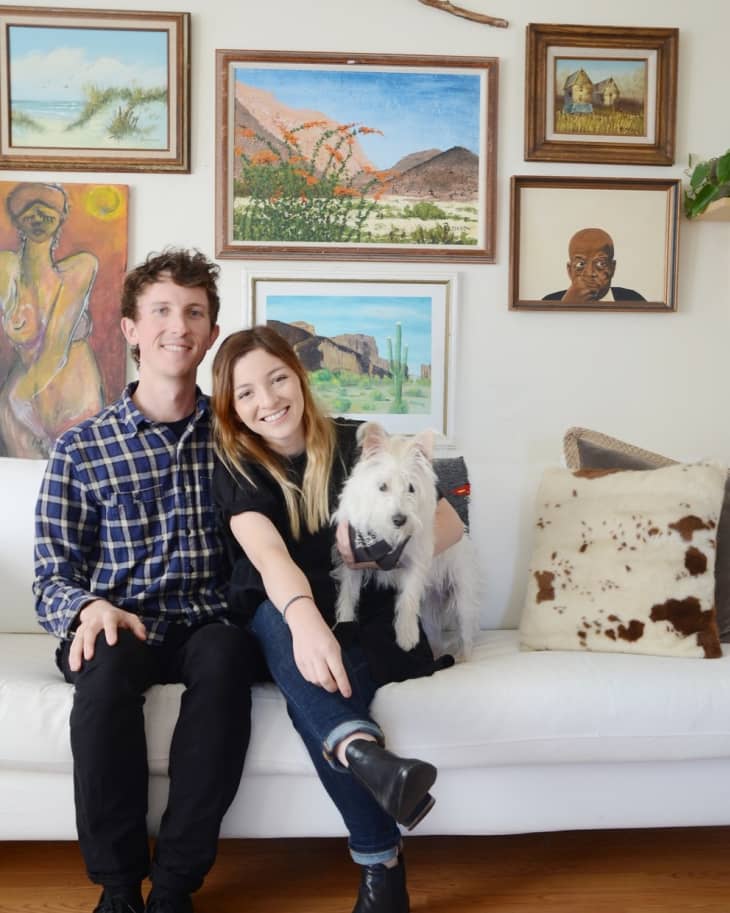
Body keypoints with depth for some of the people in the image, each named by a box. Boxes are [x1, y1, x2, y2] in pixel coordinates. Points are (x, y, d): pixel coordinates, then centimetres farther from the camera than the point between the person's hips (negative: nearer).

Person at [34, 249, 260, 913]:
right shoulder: (80, 448, 4)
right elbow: (53, 579, 3)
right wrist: (90, 608, -18)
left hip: (209, 625, 1)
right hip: (121, 627, 0)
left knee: (226, 654, -33)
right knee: (108, 665, -34)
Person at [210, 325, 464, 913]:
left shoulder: (360, 444, 0)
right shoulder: (236, 470, -2)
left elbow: (451, 524, 1)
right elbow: (268, 554, -24)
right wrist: (303, 617, -46)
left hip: (380, 628, 0)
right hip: (289, 628, 0)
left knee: (313, 696, -34)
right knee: (275, 615, -37)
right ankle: (366, 754, -58)